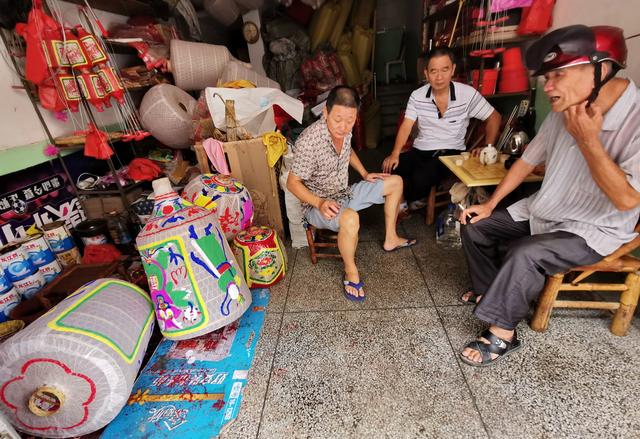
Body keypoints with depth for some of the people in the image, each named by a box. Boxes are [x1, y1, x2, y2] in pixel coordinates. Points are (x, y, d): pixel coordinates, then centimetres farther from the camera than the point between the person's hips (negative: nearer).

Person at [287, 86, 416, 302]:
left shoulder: (344, 130, -6)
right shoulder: (309, 141, -29)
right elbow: (292, 182, -22)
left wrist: (364, 173, 9)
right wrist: (319, 203, -35)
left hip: (345, 193, 8)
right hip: (318, 205, -8)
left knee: (395, 182, 12)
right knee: (350, 218, -41)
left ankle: (390, 239, 24)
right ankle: (351, 272, -13)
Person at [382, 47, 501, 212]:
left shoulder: (468, 94, -6)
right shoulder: (417, 96, 0)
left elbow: (494, 117, 4)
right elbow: (406, 126, -6)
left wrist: (488, 147, -11)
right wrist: (395, 154, -21)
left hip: (451, 152, -2)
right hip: (420, 150, 3)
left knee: (421, 178, -31)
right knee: (390, 169, -25)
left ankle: (411, 200, 7)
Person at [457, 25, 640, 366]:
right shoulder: (563, 112, -4)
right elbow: (528, 161, 6)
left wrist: (587, 140, -29)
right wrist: (490, 204, 3)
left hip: (593, 230, -7)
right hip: (542, 210, 7)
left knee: (524, 254, -32)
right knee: (475, 225, 2)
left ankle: (502, 334, -11)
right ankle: (492, 291, 19)